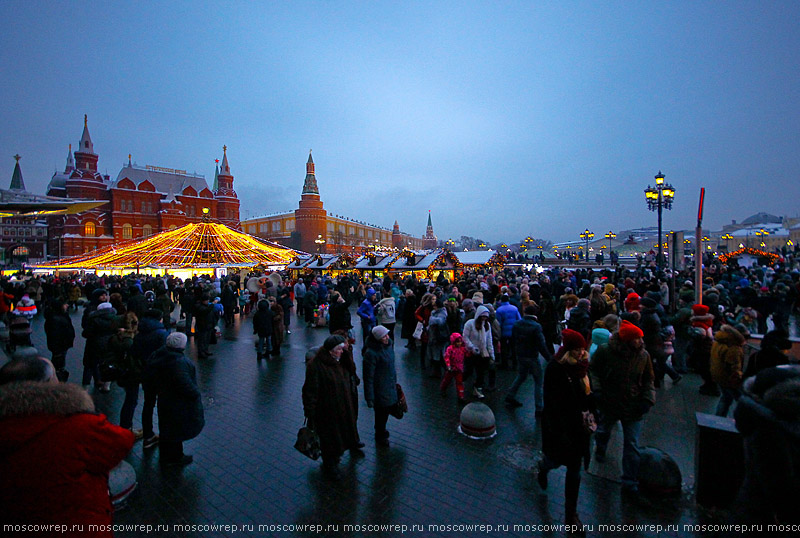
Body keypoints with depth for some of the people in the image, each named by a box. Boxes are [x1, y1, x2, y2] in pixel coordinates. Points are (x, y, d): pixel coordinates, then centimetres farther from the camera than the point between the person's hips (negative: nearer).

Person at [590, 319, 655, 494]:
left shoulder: (643, 355, -8)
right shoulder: (605, 351, -17)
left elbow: (648, 380, 5)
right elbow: (593, 371, -5)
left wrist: (648, 399, -6)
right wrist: (597, 391, -14)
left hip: (633, 408, 1)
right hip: (609, 404, -1)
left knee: (632, 445, 4)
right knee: (603, 432, 23)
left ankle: (630, 481, 18)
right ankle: (600, 449, 57)